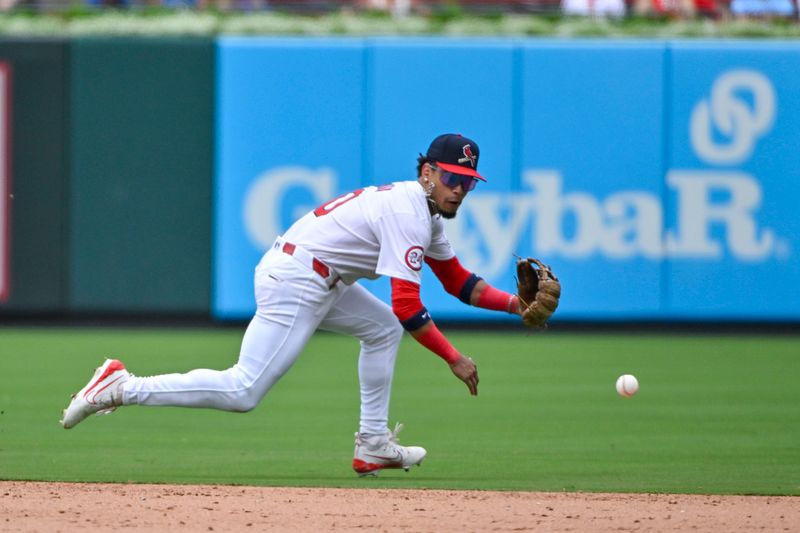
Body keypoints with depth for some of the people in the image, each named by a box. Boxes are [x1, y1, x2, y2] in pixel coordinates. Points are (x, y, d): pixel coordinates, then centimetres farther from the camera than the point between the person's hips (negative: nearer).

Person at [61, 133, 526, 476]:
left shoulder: (427, 214, 17)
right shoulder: (408, 215, -15)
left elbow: (460, 282, 21)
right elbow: (408, 306, -20)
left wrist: (514, 303, 8)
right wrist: (454, 359, -15)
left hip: (319, 281, 11)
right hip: (295, 283, -11)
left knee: (382, 327, 21)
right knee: (243, 391, -15)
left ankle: (373, 445, 18)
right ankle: (122, 388, -14)